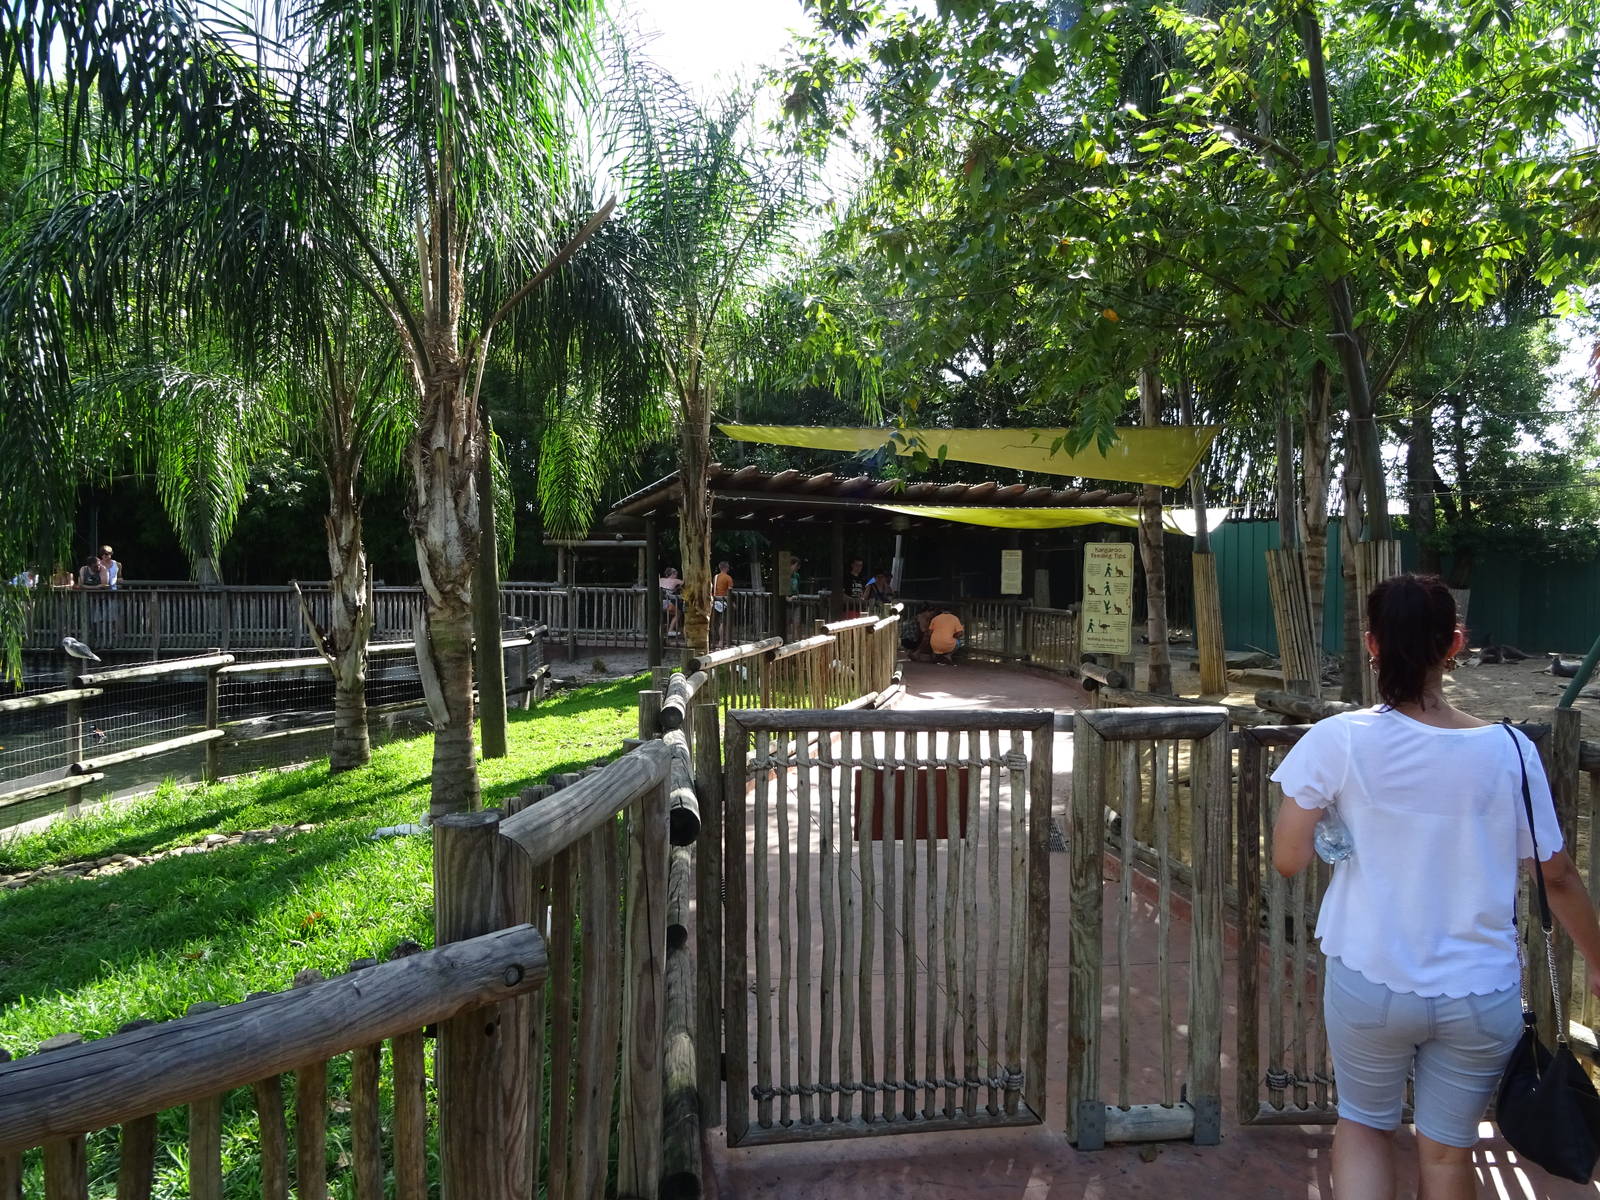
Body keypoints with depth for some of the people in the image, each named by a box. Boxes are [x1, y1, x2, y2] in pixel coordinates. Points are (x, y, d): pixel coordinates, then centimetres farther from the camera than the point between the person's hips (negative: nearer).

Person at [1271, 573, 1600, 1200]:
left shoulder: (1337, 741, -17)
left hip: (1369, 984, -1)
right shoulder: (1509, 751, -10)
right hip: (1480, 996, 2)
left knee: (1363, 1125, 24)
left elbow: (1287, 859, -15)